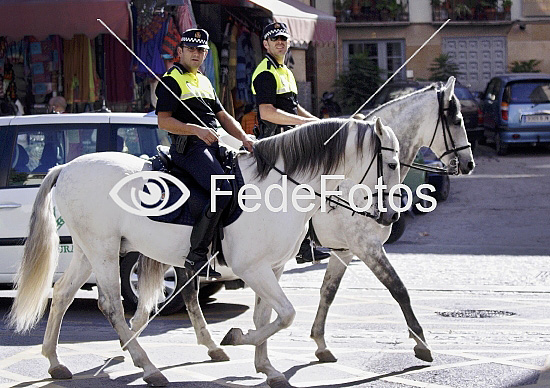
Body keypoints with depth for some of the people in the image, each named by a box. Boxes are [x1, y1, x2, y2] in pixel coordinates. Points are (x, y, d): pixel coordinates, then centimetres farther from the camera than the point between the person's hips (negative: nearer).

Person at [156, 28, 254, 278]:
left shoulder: (204, 82, 28)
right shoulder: (171, 80, 2)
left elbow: (223, 116, 27)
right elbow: (164, 121, -9)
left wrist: (244, 138, 9)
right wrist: (196, 130, -21)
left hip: (214, 146, 9)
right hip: (189, 148, -9)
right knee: (223, 190, -28)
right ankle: (196, 255, -26)